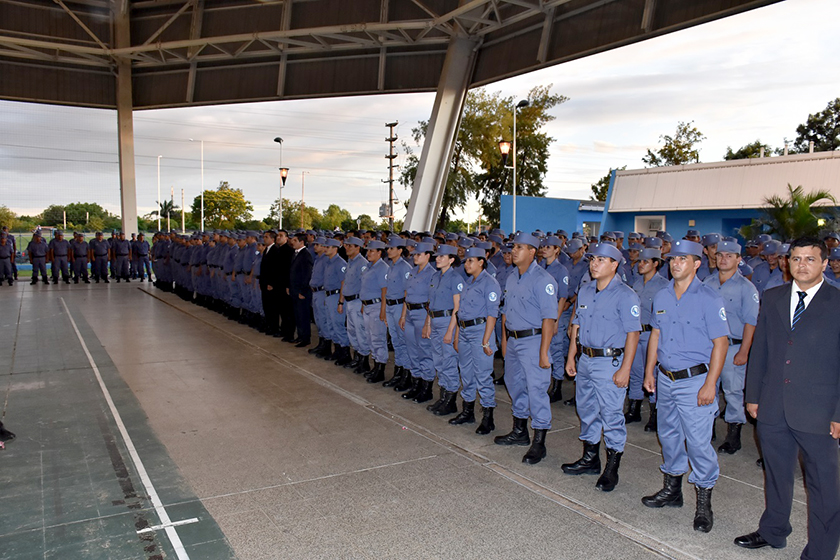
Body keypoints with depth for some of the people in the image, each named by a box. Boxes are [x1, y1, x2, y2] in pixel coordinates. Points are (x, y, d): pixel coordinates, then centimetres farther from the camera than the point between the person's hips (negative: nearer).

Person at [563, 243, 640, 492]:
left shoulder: (625, 295, -12)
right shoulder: (584, 291, 9)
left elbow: (633, 334, -15)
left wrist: (625, 369, -19)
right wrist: (571, 357, 13)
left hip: (610, 362, -7)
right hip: (585, 360, 7)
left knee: (612, 414, 0)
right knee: (586, 410, 17)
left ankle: (612, 468, 14)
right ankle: (590, 459, 33)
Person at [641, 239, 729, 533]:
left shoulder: (709, 299, -10)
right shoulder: (661, 297, 8)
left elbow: (720, 343, -12)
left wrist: (710, 384, -16)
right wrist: (649, 371, 13)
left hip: (694, 381, -6)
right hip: (665, 379, 6)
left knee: (698, 442, -2)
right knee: (668, 436, 16)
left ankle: (704, 503, 14)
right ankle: (672, 490, 33)